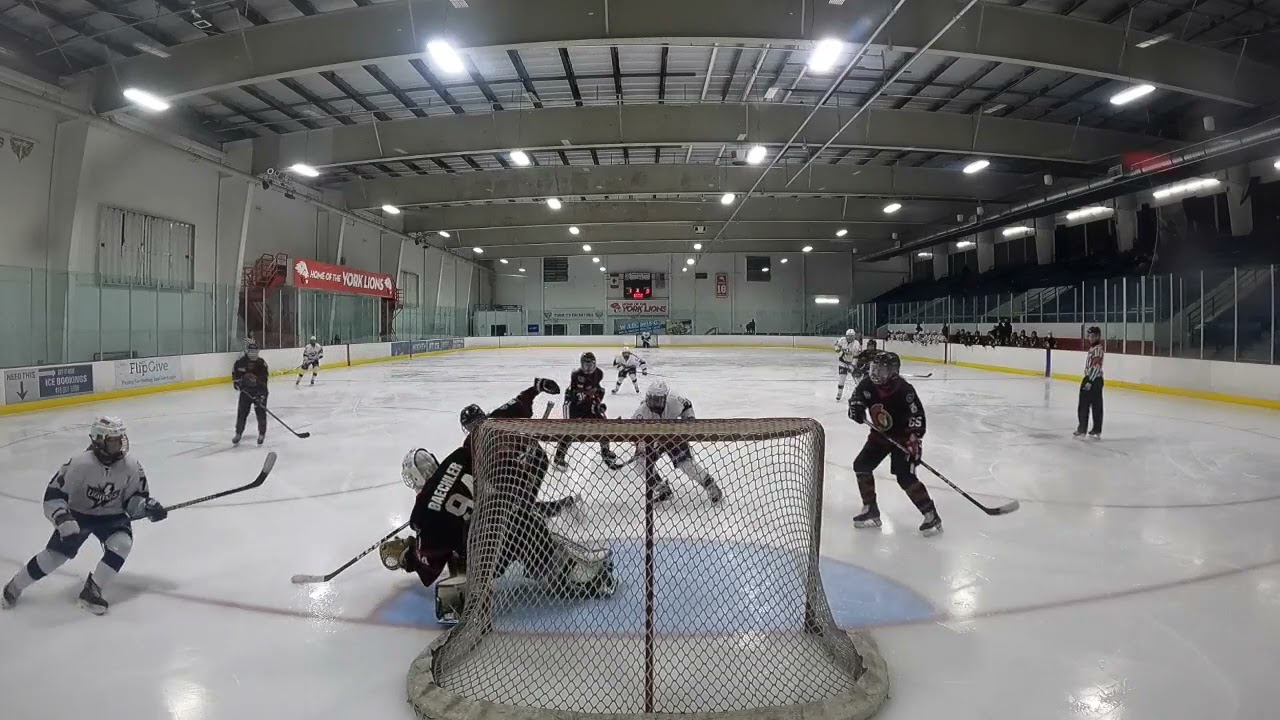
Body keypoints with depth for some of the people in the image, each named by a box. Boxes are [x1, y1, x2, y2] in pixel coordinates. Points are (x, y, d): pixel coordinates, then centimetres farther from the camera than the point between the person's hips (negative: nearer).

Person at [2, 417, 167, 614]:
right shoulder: (80, 464, -26)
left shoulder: (131, 467, -17)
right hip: (78, 514, -2)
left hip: (111, 516, 2)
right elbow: (53, 494, -21)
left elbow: (134, 498, -5)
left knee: (122, 544, -23)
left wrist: (148, 506, -26)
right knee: (55, 554, -5)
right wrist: (64, 521, -32)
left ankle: (91, 591, -10)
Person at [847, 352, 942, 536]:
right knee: (861, 465, 2)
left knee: (905, 478, -16)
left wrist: (915, 441, -30)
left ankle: (931, 516, -1)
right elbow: (856, 398, 1)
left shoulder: (904, 390, -26)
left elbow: (917, 416, -25)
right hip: (879, 435, 7)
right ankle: (871, 511, 15)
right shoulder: (868, 385, -12)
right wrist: (856, 408, -22)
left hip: (902, 437, -7)